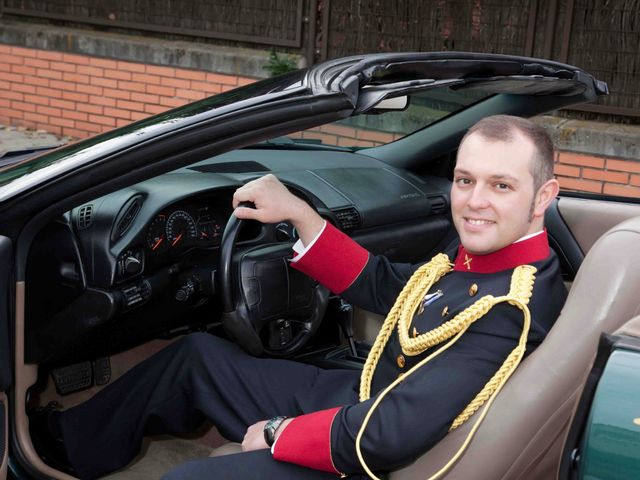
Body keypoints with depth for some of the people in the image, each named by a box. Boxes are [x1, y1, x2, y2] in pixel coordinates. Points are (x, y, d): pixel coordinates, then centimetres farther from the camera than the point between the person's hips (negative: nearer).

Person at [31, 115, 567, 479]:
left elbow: (390, 435, -35)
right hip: (355, 398, 10)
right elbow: (377, 284, 11)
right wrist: (297, 212, 2)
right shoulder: (473, 256, -2)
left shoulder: (516, 306, -30)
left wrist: (278, 435, -20)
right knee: (197, 354, 20)